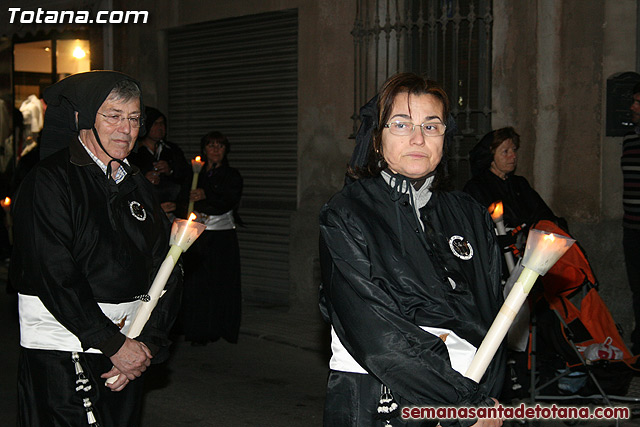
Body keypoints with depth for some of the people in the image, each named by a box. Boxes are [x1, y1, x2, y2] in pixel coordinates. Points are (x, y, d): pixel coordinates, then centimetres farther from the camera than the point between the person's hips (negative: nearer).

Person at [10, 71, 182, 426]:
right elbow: (54, 277, -17)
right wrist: (113, 343, -16)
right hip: (60, 353, -6)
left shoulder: (136, 184, 11)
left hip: (127, 349, 6)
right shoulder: (48, 180, -9)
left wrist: (149, 342, -5)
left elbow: (164, 268, 8)